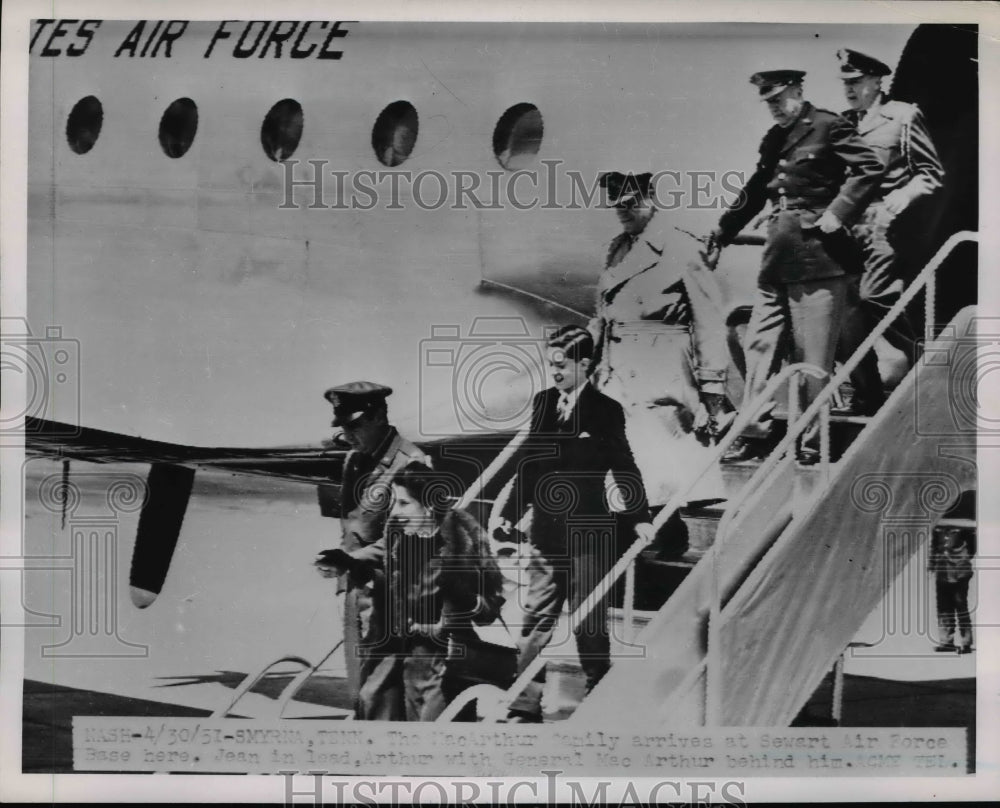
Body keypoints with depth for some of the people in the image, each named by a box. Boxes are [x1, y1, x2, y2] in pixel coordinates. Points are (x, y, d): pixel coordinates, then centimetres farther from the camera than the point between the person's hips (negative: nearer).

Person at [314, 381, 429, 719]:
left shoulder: (410, 464, -14)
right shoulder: (353, 460, 13)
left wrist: (350, 560, -23)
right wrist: (341, 560, 12)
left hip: (387, 590, -8)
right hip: (356, 587, 8)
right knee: (358, 688, 15)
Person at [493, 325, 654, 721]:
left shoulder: (606, 410, -6)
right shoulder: (541, 402, 8)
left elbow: (624, 468, -5)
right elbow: (531, 463, 12)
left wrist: (639, 517, -13)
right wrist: (511, 511, 9)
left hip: (589, 532, -5)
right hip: (546, 529, 5)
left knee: (589, 621, 3)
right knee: (536, 617, 6)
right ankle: (525, 704, 10)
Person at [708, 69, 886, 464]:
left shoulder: (828, 127, -4)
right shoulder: (774, 139, 18)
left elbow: (870, 168, -12)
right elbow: (754, 192, 26)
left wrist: (835, 215, -16)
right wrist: (720, 236, 25)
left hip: (817, 257, -8)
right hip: (778, 259, 8)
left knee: (813, 357, -3)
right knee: (760, 344, 6)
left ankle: (811, 443, 4)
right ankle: (754, 433, 11)